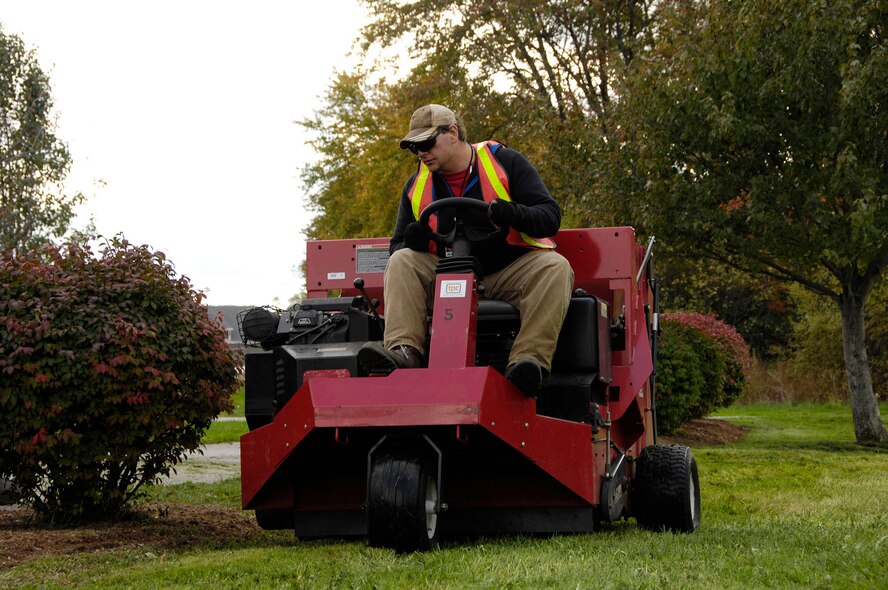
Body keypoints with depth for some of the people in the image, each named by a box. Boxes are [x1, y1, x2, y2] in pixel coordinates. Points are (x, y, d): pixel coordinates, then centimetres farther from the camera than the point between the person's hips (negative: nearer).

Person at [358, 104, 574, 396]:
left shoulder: (505, 162, -1)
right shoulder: (416, 185, 11)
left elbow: (550, 216, -7)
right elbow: (398, 245, 14)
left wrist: (513, 214, -29)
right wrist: (412, 242, -12)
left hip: (510, 272, -3)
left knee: (555, 267, -31)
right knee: (401, 262, -19)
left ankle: (528, 359, -48)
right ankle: (403, 351, -39)